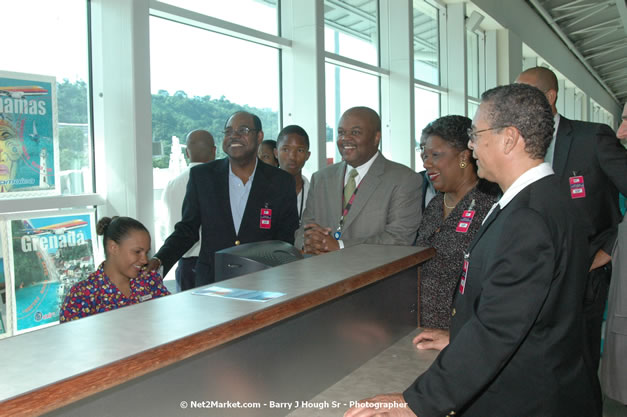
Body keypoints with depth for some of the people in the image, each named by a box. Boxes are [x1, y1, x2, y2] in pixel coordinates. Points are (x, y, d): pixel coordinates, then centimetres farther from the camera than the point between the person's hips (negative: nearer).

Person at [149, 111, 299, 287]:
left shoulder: (281, 182, 4)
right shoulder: (200, 176, 7)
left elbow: (286, 240, 8)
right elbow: (187, 230, 11)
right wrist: (158, 260, -4)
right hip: (209, 284, 1)